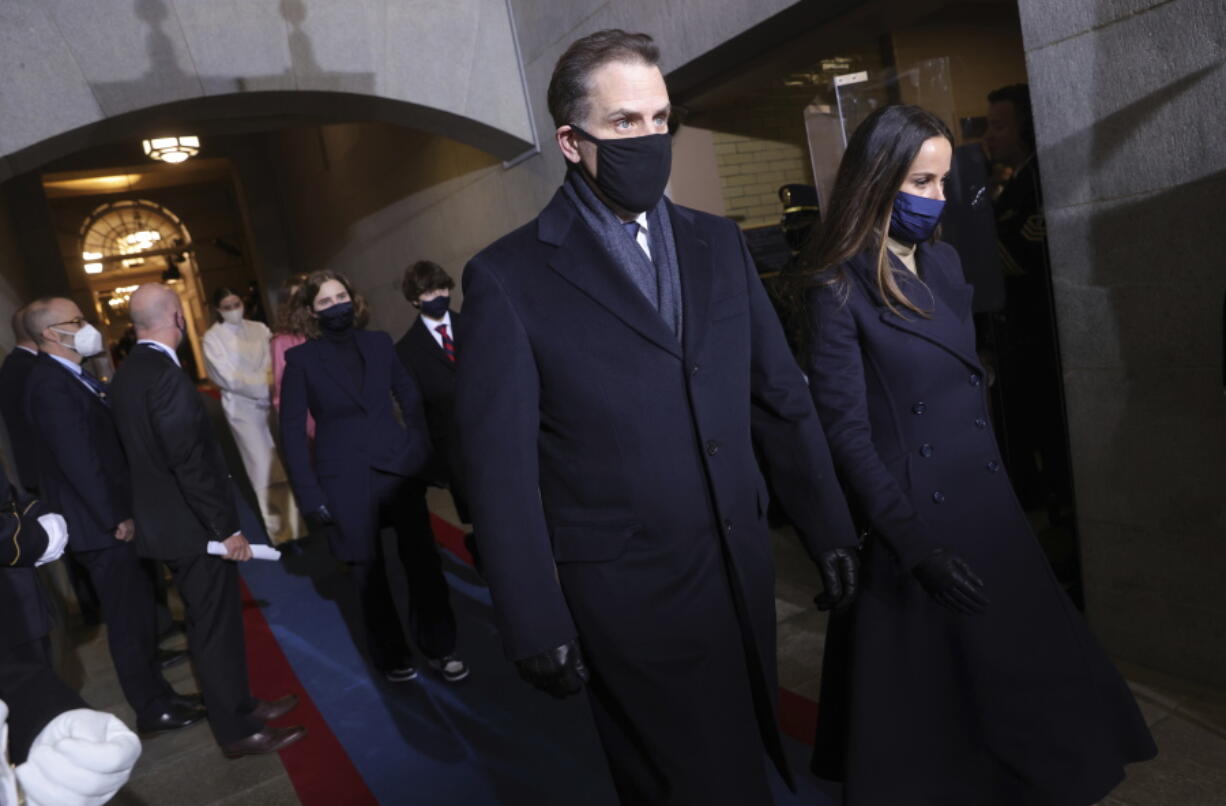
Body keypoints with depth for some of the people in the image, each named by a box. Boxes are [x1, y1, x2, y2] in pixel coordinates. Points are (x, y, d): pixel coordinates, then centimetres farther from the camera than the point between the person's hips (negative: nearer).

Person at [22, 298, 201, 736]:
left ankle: (156, 692, 33)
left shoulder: (73, 377, 10)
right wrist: (116, 519, -18)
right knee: (128, 620, 3)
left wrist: (126, 511, 11)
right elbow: (78, 460, -23)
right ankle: (153, 709, 16)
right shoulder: (51, 384, -20)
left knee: (138, 613, 19)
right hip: (103, 526, -9)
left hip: (115, 517, 9)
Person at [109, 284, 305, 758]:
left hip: (163, 520, 9)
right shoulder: (166, 375, -22)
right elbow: (191, 463, -25)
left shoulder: (126, 375, 8)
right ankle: (238, 732, 16)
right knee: (217, 626, 3)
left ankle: (237, 704, 34)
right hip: (193, 525, -9)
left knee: (211, 623, 20)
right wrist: (227, 527, -19)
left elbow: (142, 452, 13)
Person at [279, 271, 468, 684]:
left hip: (399, 469, 2)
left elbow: (411, 399, 9)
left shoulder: (379, 342, 5)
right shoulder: (301, 359, -2)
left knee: (423, 560, 4)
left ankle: (439, 648, 21)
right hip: (345, 480, -2)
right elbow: (292, 429, -2)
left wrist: (420, 452, -1)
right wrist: (309, 492, -7)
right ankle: (392, 656, 27)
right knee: (369, 573, 10)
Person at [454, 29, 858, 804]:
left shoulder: (719, 243, 6)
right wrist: (538, 627, -10)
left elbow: (784, 398, 8)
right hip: (631, 598, -5)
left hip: (744, 574, 5)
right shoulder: (509, 278, -9)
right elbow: (501, 469, -10)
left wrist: (832, 530, 6)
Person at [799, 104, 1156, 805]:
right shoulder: (840, 289, -15)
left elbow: (972, 383, 13)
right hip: (915, 518, -7)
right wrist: (914, 543, -17)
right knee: (932, 685, 10)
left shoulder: (944, 262, 6)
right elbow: (846, 429, -17)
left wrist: (994, 473, 11)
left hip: (987, 501, 7)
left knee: (1020, 656, 19)